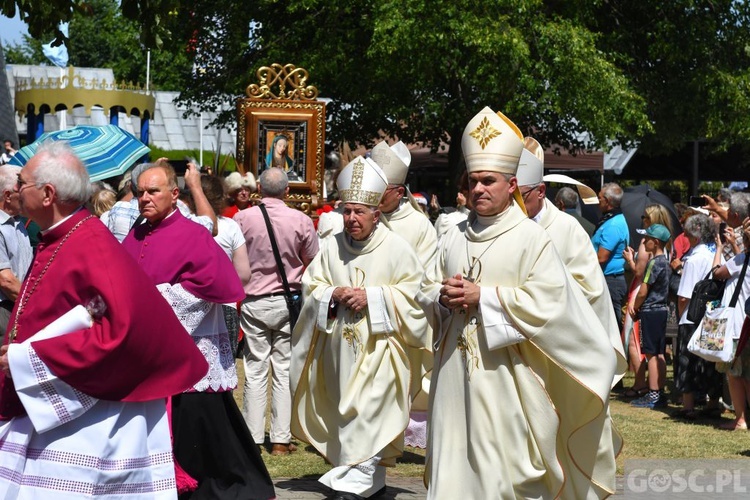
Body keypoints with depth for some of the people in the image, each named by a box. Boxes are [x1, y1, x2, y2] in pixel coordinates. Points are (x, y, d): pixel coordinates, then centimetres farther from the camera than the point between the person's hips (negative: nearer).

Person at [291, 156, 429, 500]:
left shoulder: (396, 248, -5)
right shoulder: (331, 247, 6)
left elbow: (412, 292, -6)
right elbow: (310, 287, 9)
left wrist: (372, 297, -16)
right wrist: (333, 295, -11)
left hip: (378, 345, -5)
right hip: (339, 345, 5)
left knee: (366, 416, -12)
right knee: (348, 414, 10)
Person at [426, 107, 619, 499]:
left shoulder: (531, 238, -4)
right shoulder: (454, 238, 13)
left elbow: (546, 300, -13)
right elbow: (431, 292, 18)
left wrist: (482, 297, -15)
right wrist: (444, 297, -6)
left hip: (503, 373, -5)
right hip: (455, 367, 5)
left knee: (504, 464, -4)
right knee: (455, 455, 5)